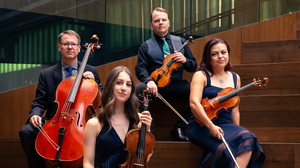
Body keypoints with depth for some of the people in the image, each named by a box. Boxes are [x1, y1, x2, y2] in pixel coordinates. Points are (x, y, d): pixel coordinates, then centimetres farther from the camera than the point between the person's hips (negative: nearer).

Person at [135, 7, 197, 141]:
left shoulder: (180, 42, 18)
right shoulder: (146, 46, 14)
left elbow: (193, 67, 17)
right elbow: (140, 68, 1)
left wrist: (185, 60, -7)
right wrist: (148, 80, -21)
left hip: (176, 84, 2)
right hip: (155, 85, -1)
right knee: (135, 89, -33)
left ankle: (179, 128, -15)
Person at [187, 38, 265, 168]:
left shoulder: (235, 78, 16)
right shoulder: (201, 76, 0)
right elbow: (194, 103, -15)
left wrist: (237, 132, 11)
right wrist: (211, 126, -25)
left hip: (225, 125, 5)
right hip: (201, 127, -5)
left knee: (247, 138, -28)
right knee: (223, 148, -34)